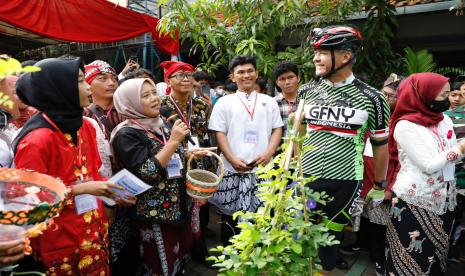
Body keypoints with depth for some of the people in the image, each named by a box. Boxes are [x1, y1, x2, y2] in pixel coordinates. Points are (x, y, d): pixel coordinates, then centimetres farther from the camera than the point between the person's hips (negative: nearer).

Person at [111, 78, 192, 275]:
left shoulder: (158, 125, 7)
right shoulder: (127, 135, -16)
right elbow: (146, 173, -26)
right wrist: (173, 141, -24)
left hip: (178, 208, 7)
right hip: (154, 214, -7)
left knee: (181, 258, 20)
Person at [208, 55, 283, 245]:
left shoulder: (269, 101, 14)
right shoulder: (224, 102, 7)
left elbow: (277, 130, 10)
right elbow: (219, 133, 1)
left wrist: (268, 153, -7)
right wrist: (233, 159, -12)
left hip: (262, 169, 2)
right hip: (232, 170, -1)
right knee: (230, 216, 7)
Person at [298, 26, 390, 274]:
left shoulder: (372, 98, -8)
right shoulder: (306, 92, -1)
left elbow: (381, 144, 3)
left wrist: (379, 184, 9)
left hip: (345, 180, -2)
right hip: (306, 176, 2)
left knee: (331, 231, 13)